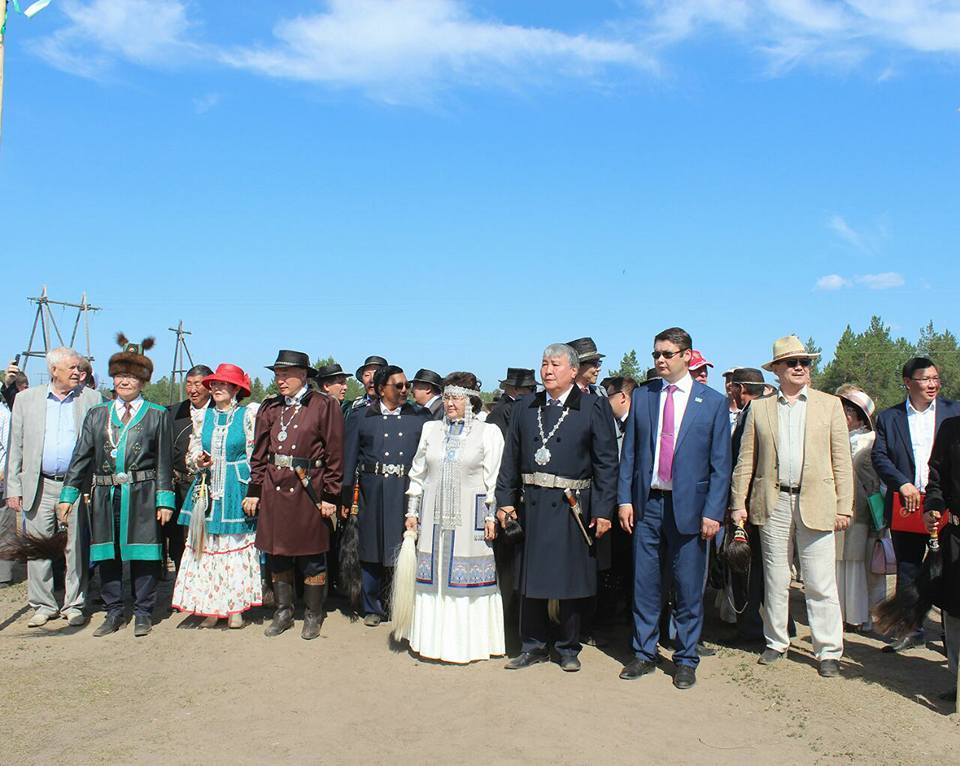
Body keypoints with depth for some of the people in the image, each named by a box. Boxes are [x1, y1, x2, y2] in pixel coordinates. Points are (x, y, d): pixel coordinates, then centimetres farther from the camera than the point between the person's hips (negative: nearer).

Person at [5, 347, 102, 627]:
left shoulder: (91, 399, 4)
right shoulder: (26, 399, 8)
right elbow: (15, 447, 8)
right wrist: (13, 488, 3)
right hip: (39, 487, 1)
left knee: (76, 548, 4)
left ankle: (74, 604, 16)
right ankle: (43, 605, 18)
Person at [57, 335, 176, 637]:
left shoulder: (158, 415, 3)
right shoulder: (97, 414, 12)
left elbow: (165, 462, 0)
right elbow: (81, 456, 10)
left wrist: (164, 499, -6)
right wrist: (69, 494, 4)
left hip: (142, 496, -3)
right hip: (105, 495, 3)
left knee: (142, 555, 2)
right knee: (107, 555, 9)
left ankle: (143, 613, 15)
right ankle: (113, 613, 22)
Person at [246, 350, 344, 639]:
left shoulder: (324, 406, -5)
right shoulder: (269, 408, 8)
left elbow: (335, 454, -5)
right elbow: (259, 453, 11)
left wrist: (330, 496, -7)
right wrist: (254, 491, 7)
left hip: (308, 492, -4)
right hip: (273, 492, 4)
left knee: (312, 559, 6)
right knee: (277, 556, 12)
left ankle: (313, 615, 22)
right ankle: (283, 611, 28)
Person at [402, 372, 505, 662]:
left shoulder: (489, 432, -1)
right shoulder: (430, 429, 9)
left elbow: (494, 479, -2)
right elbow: (417, 474, 13)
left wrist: (491, 517, -7)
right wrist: (412, 511, 9)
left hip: (469, 518, -3)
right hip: (434, 516, 4)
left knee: (468, 579, 2)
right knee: (433, 577, 8)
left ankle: (469, 641, 15)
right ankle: (435, 638, 21)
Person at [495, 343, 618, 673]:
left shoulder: (594, 408, -2)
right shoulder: (525, 407, 9)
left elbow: (607, 463, -4)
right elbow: (511, 457, 10)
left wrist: (603, 510, -9)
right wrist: (505, 500, 3)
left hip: (572, 507, -3)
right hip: (531, 505, 3)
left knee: (571, 581, 6)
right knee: (529, 578, 10)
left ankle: (568, 648, 23)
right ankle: (534, 646, 25)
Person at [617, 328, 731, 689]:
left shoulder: (713, 402, 0)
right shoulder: (642, 396, 7)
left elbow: (720, 464, -1)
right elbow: (629, 452, 8)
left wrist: (713, 512, -7)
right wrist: (625, 499, 1)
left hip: (689, 506, -2)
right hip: (647, 503, 2)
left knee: (689, 589, 6)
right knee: (644, 584, 9)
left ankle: (686, 659, 22)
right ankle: (645, 654, 24)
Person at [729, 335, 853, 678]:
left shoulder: (830, 405, 7)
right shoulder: (759, 408, 9)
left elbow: (842, 460, 4)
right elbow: (746, 460, 8)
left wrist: (844, 506, -2)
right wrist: (738, 503, 2)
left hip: (815, 504, -1)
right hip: (773, 504, 1)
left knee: (821, 584, 0)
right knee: (775, 579, 10)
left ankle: (829, 650, 12)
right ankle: (776, 642, 24)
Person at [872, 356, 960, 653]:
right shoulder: (888, 417, 6)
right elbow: (879, 456, -1)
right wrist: (902, 484, -15)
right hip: (906, 505, 1)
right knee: (907, 571, 9)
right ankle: (910, 629, 20)